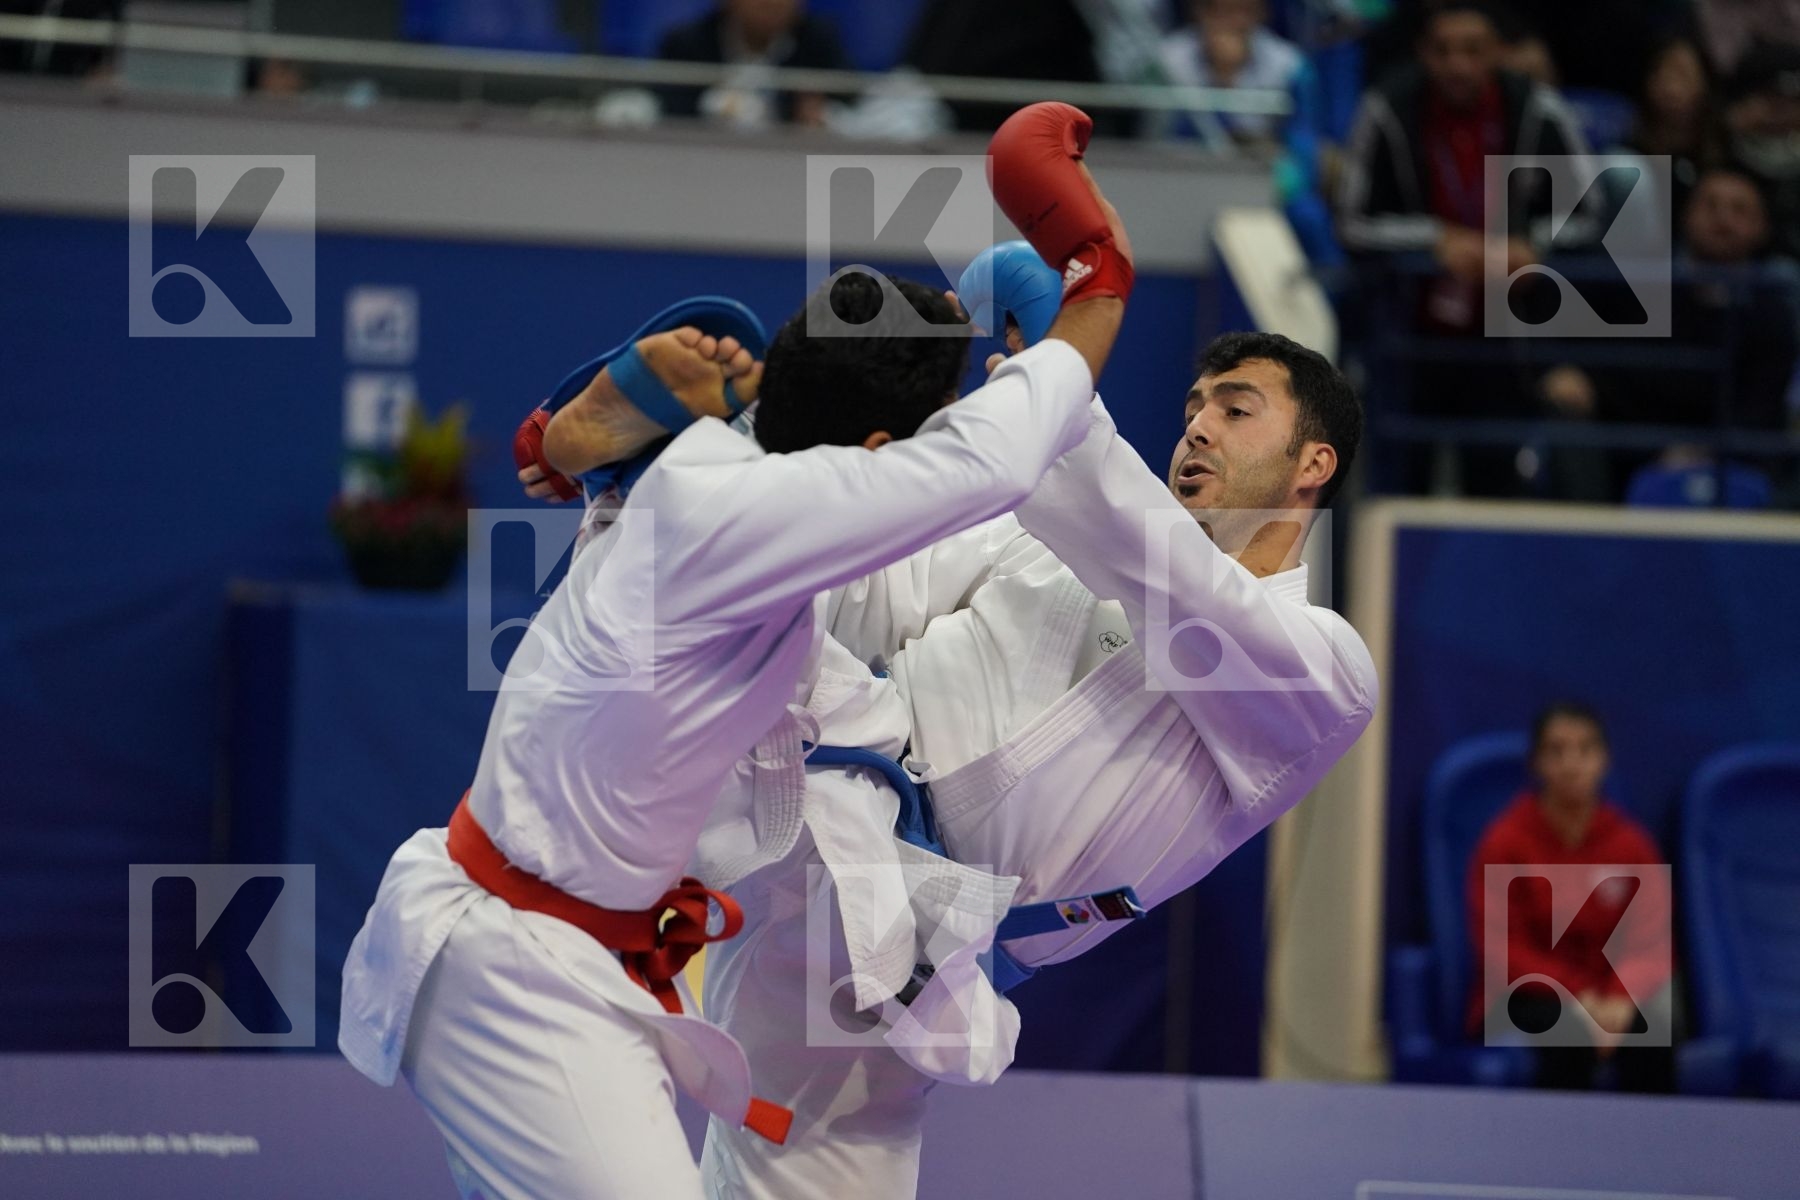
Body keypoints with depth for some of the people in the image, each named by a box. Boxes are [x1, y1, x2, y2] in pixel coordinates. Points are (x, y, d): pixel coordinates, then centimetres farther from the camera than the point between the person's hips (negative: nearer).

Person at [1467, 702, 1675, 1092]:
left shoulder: (1631, 844, 2)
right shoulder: (1504, 842, -6)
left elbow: (1650, 947, -3)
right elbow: (1502, 951, -9)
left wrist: (1620, 1003, -25)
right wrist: (1577, 994, -22)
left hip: (1606, 1001, 2)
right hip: (1523, 1001, -2)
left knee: (1650, 1029, -30)